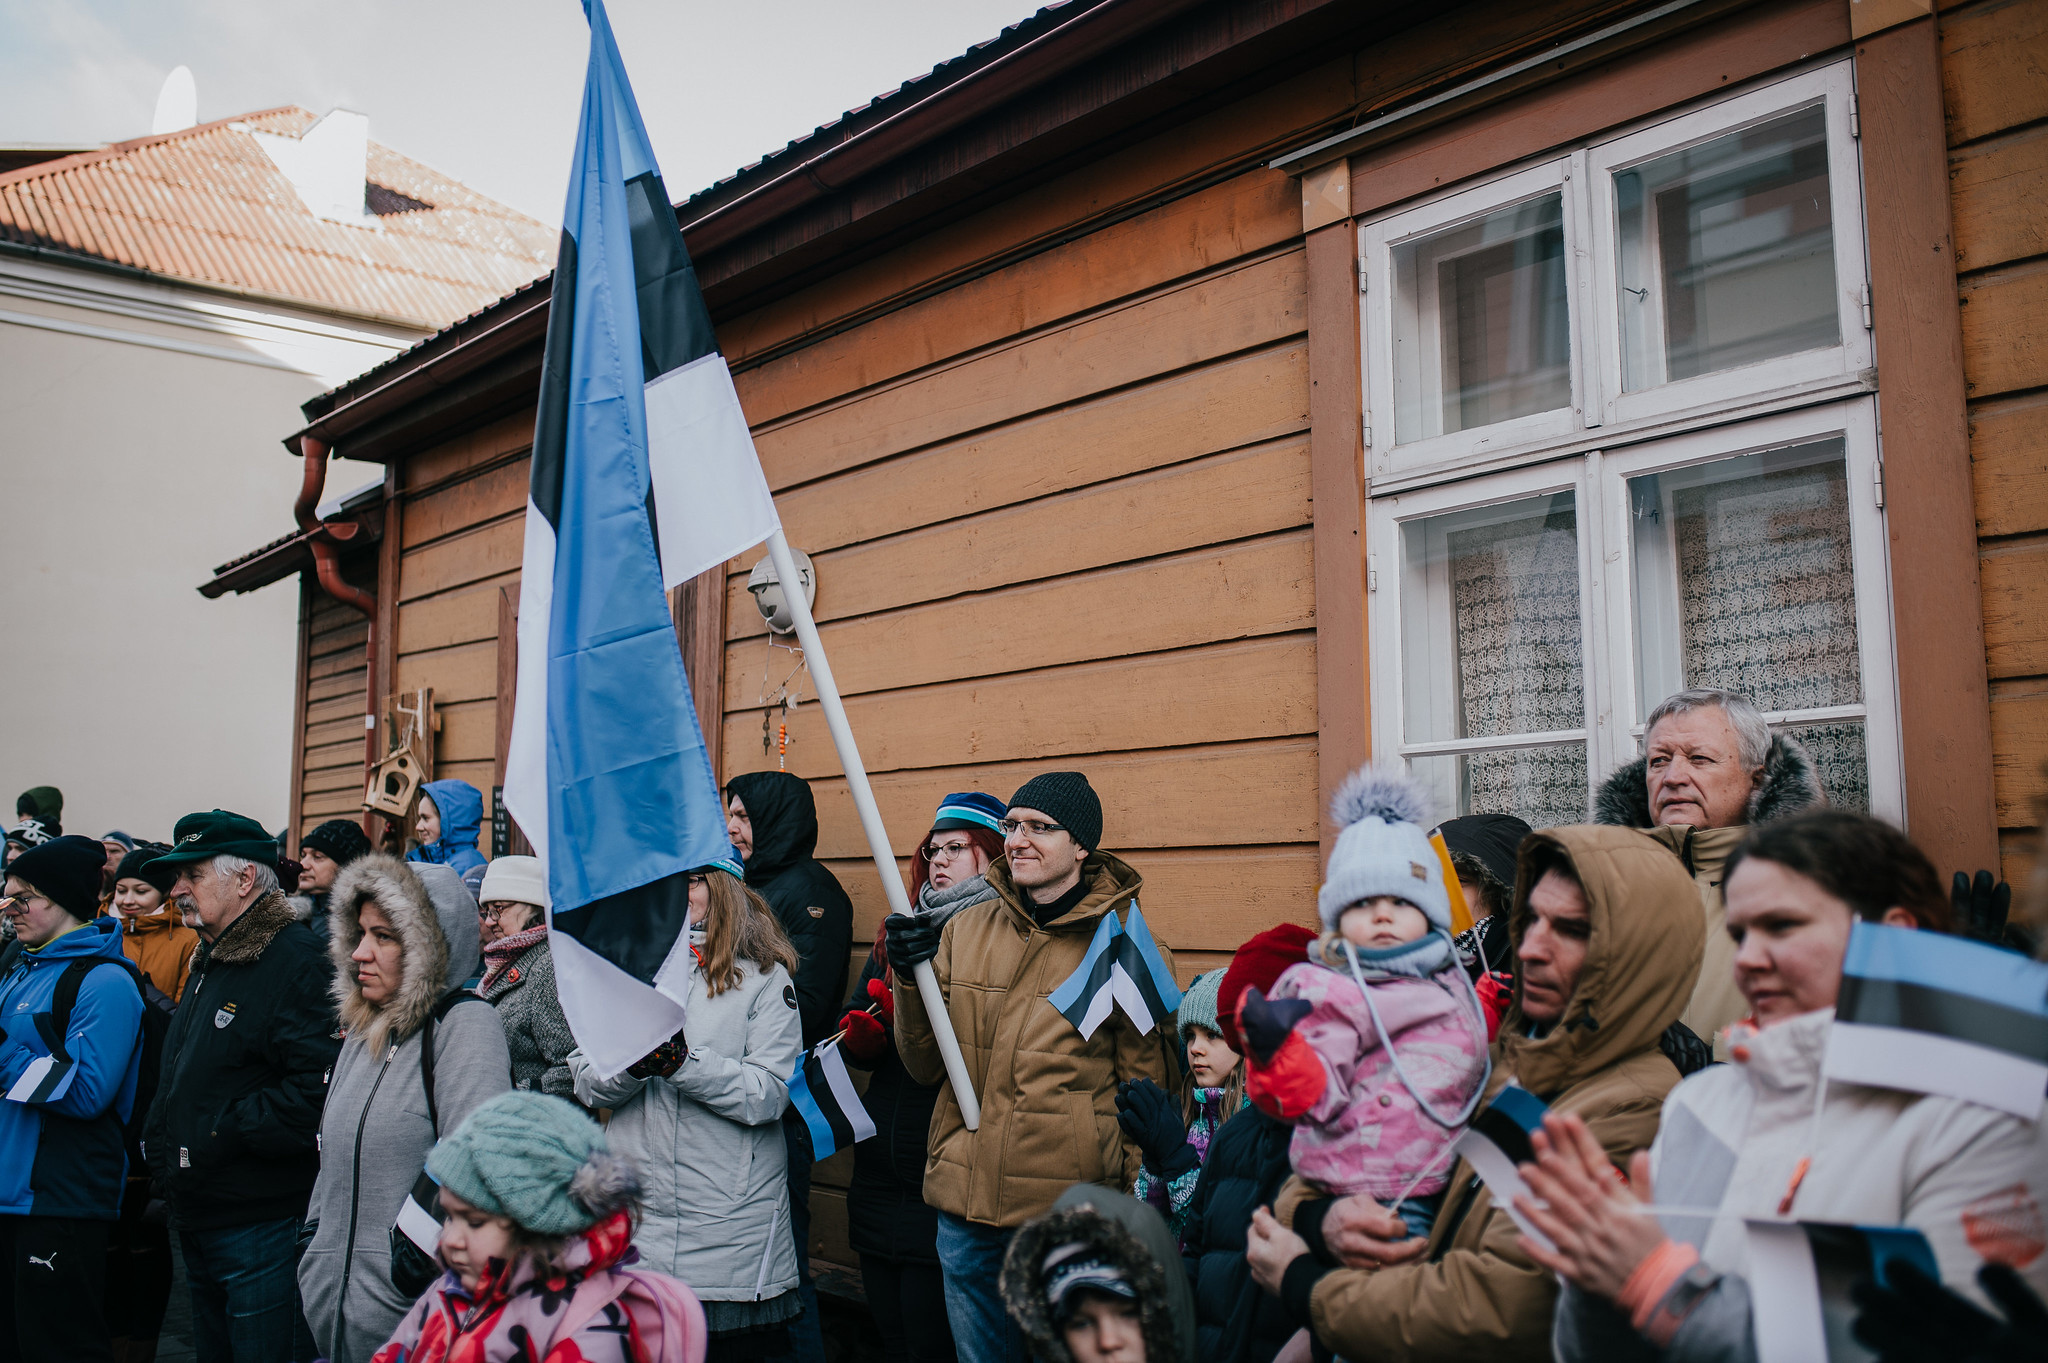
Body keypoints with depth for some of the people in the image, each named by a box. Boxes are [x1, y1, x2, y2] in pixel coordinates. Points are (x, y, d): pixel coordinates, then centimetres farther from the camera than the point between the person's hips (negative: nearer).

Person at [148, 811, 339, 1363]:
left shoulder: (293, 961, -18)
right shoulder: (209, 960, 16)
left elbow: (318, 1084, -28)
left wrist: (224, 1134, -22)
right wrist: (160, 1140, 13)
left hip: (260, 1228, -10)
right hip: (196, 1221, 10)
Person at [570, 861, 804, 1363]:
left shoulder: (763, 977, -1)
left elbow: (769, 1095, -11)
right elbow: (586, 1085, 3)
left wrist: (682, 1061, -23)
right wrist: (630, 1062, -18)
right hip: (633, 1214, 3)